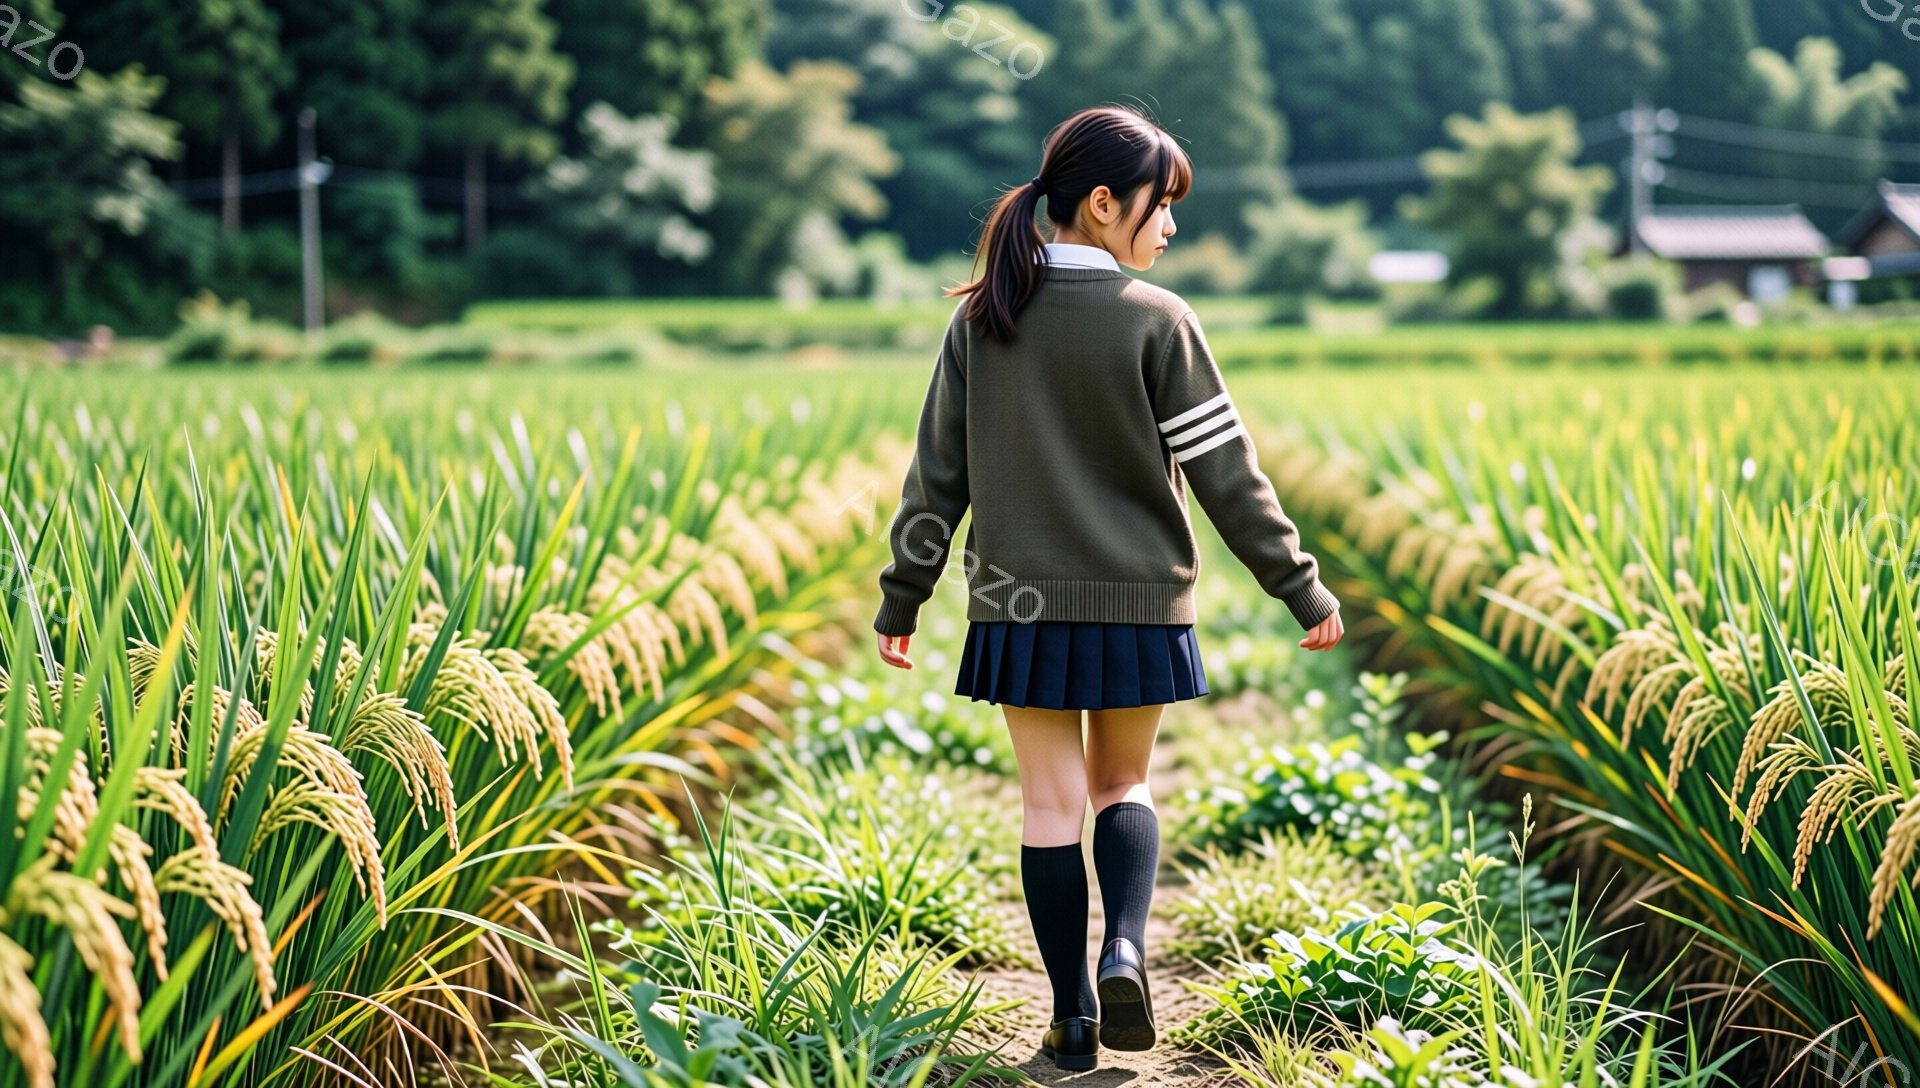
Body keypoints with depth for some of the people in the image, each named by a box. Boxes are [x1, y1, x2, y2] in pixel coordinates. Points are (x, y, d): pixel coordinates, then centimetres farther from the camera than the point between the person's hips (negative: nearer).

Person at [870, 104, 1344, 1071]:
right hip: (1138, 602, -2)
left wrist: (901, 598, 10)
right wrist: (1302, 588, 0)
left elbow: (938, 472, 3)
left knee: (1053, 800, 9)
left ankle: (1073, 1015, 10)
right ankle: (1124, 948, -5)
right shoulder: (1156, 322, -10)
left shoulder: (980, 319, 0)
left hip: (1020, 603, 2)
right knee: (1121, 785, 17)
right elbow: (1226, 474, -8)